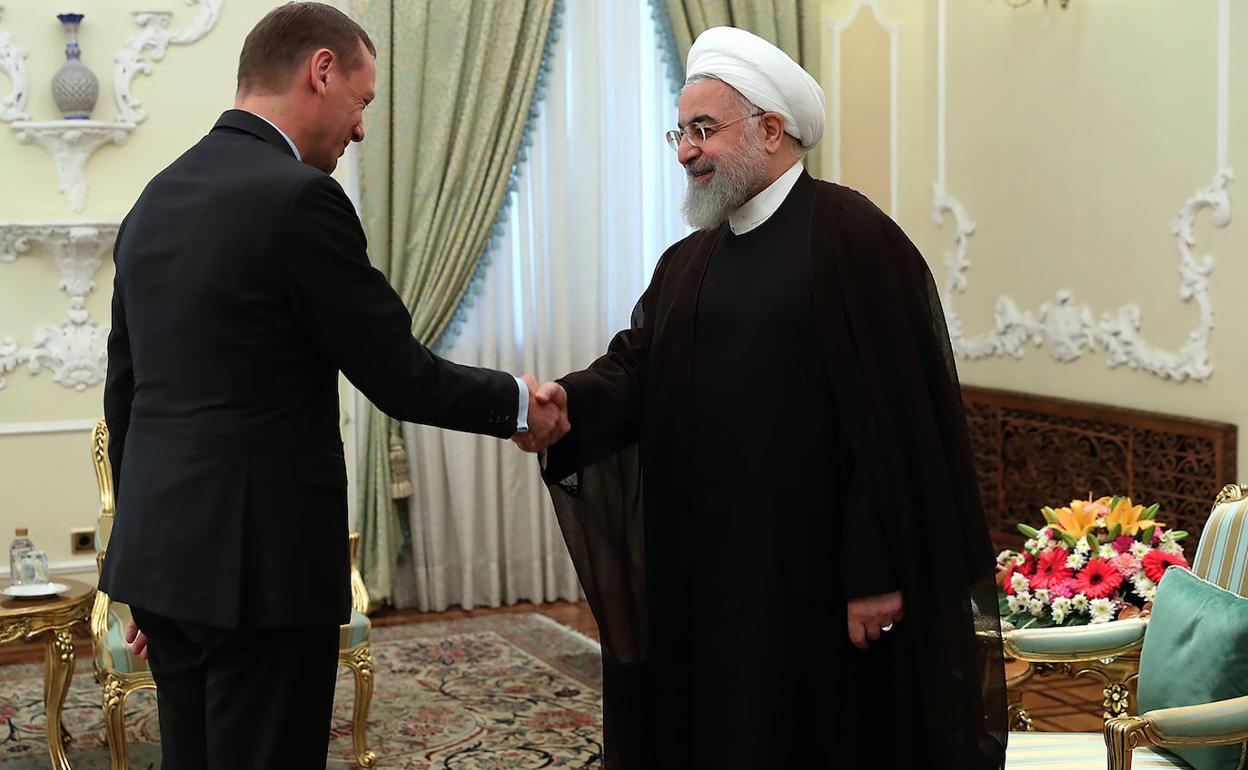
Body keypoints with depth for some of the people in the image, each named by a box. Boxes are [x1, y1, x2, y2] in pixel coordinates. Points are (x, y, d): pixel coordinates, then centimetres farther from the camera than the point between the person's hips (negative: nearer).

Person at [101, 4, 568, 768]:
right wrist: (519, 403, 5)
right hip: (259, 560, -8)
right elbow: (399, 377, -12)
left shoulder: (156, 199, 10)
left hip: (162, 549, 8)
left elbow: (125, 392, 14)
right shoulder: (299, 198, -15)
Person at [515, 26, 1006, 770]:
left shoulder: (854, 236, -9)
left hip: (820, 574, -6)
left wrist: (877, 570, -17)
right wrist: (571, 402, -18)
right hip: (705, 571, 7)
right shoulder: (687, 263, 15)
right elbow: (637, 369, 4)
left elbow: (894, 417, -14)